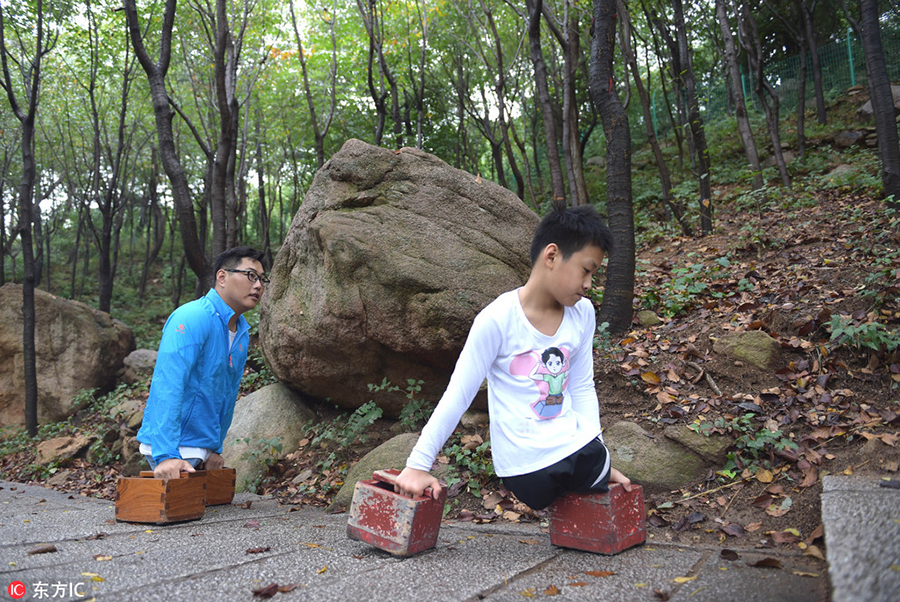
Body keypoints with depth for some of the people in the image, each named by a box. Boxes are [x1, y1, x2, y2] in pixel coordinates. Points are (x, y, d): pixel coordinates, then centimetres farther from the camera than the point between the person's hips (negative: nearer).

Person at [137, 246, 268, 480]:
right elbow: (168, 387, -27)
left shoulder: (242, 332, 9)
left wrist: (216, 448, 15)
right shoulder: (192, 318, -19)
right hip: (176, 450, -8)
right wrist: (166, 455, -33)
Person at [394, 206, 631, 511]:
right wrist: (417, 466, -15)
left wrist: (598, 456, 5)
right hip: (527, 466, -5)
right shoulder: (498, 320, -17)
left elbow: (582, 389, 10)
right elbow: (457, 396, -14)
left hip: (578, 450, 5)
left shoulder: (582, 313, 1)